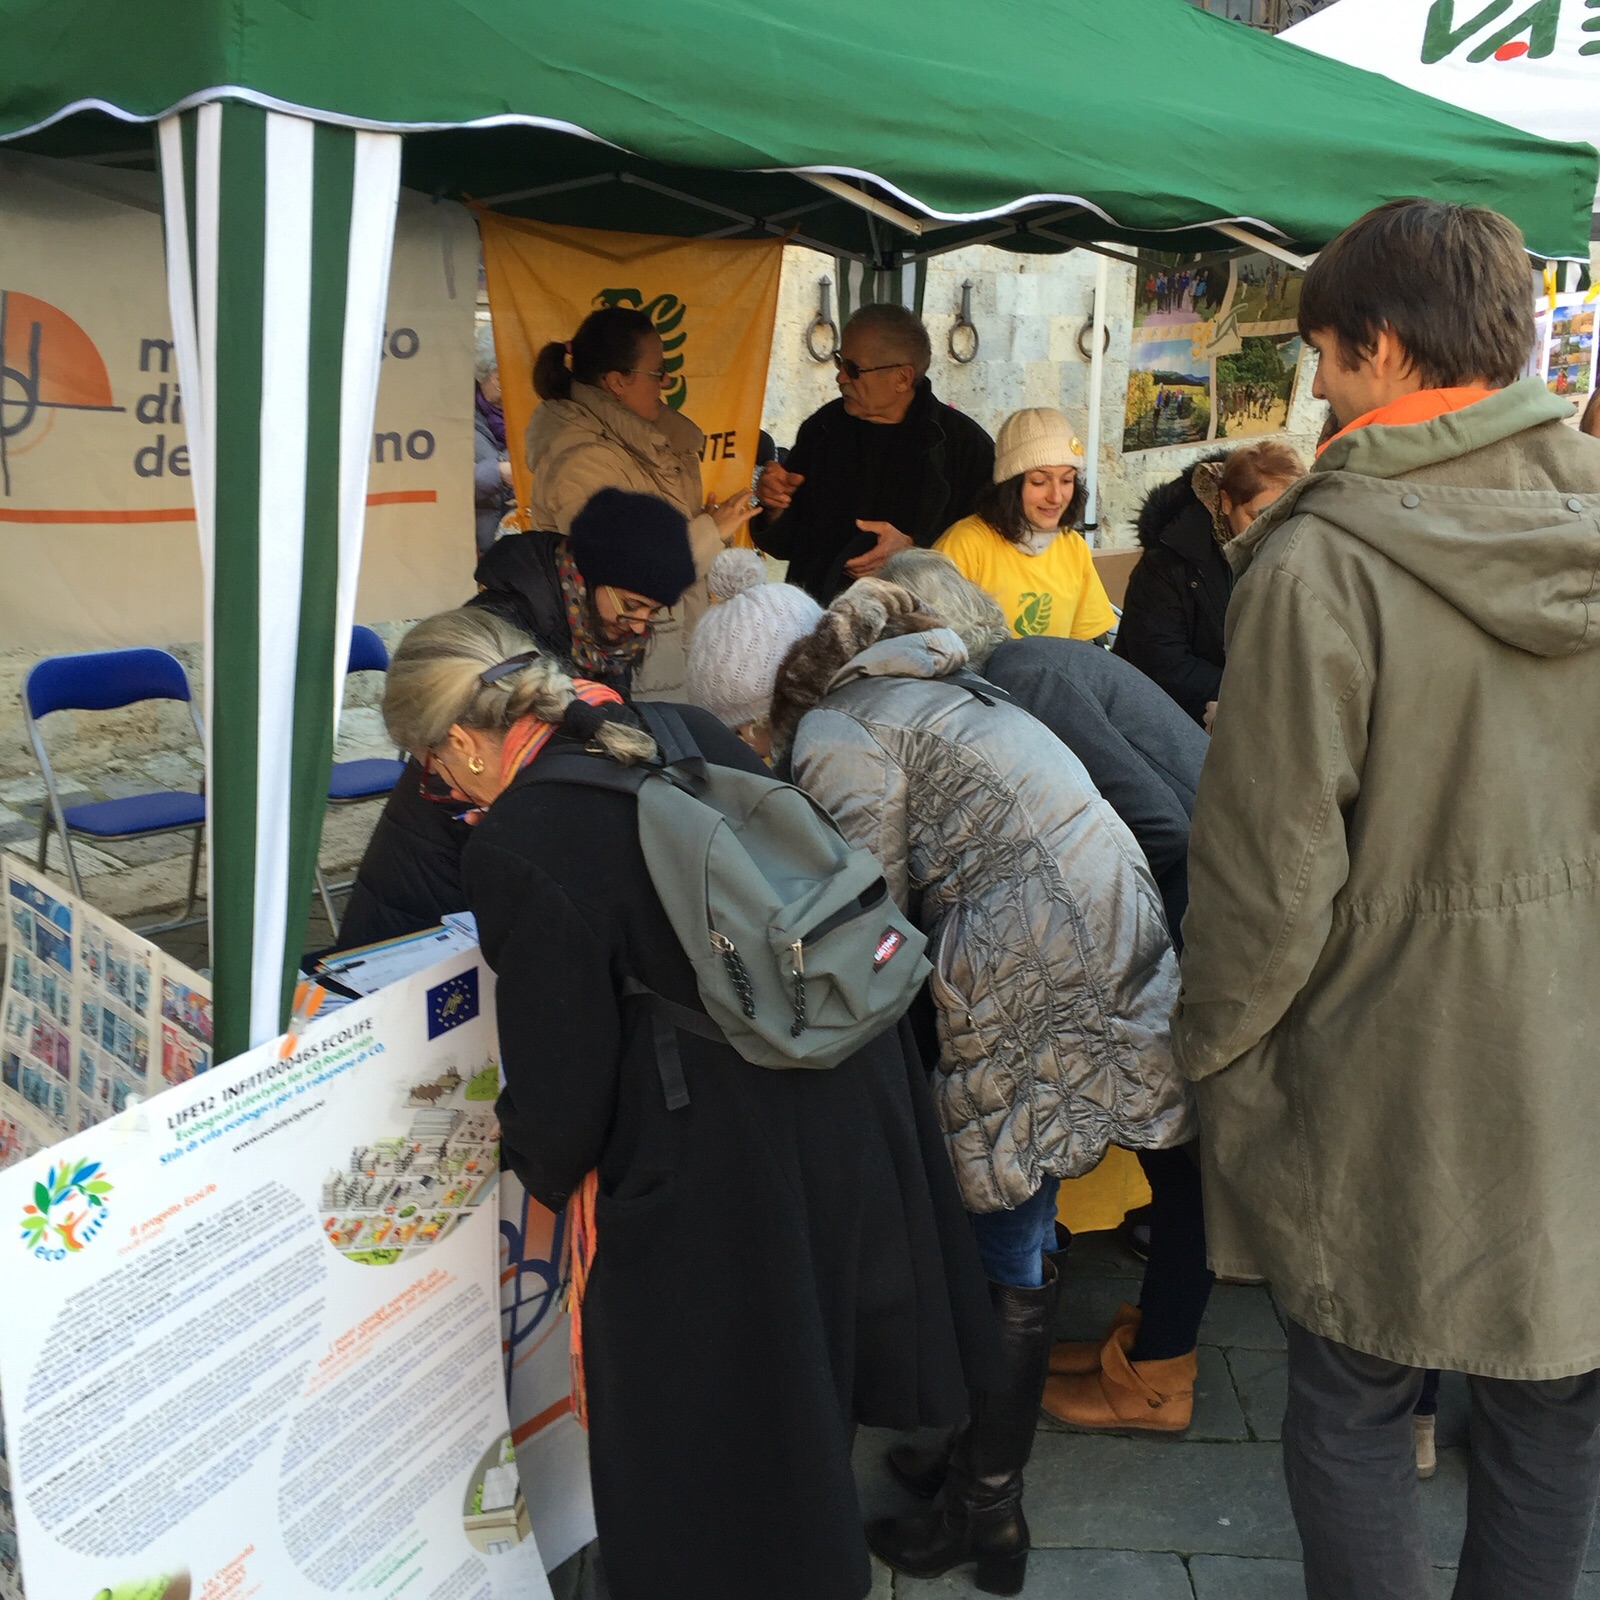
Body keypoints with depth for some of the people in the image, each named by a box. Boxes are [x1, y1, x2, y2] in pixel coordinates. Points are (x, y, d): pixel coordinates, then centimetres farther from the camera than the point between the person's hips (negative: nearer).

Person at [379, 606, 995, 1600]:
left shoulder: (516, 852, -20)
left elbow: (559, 1080, -13)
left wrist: (544, 1165, 9)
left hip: (716, 1167, -8)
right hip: (857, 1095, 8)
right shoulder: (684, 732, -2)